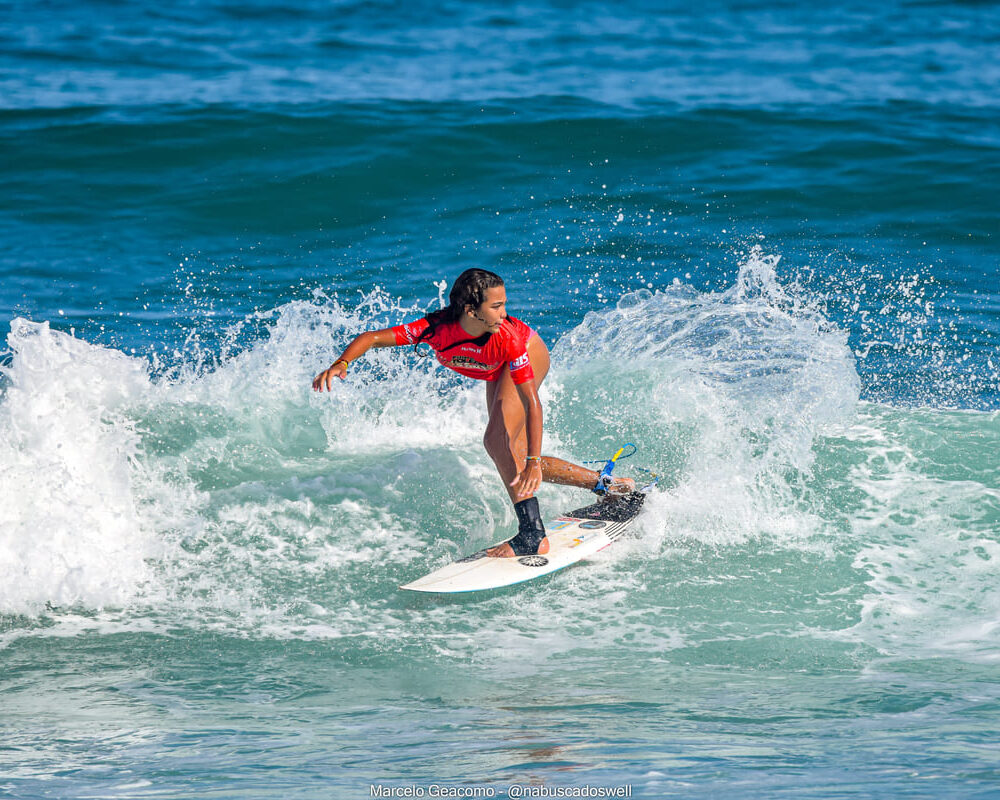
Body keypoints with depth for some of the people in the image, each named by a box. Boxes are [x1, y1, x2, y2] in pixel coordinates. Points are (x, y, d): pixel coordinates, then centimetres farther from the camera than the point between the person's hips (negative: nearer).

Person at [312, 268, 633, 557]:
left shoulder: (507, 337, -40)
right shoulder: (437, 329, -36)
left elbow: (533, 402, -39)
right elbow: (373, 338, -31)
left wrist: (533, 461, -46)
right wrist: (342, 363, -50)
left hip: (530, 354, -5)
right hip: (498, 374, 5)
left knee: (498, 441, -27)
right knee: (514, 459, 10)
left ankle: (532, 534, -31)